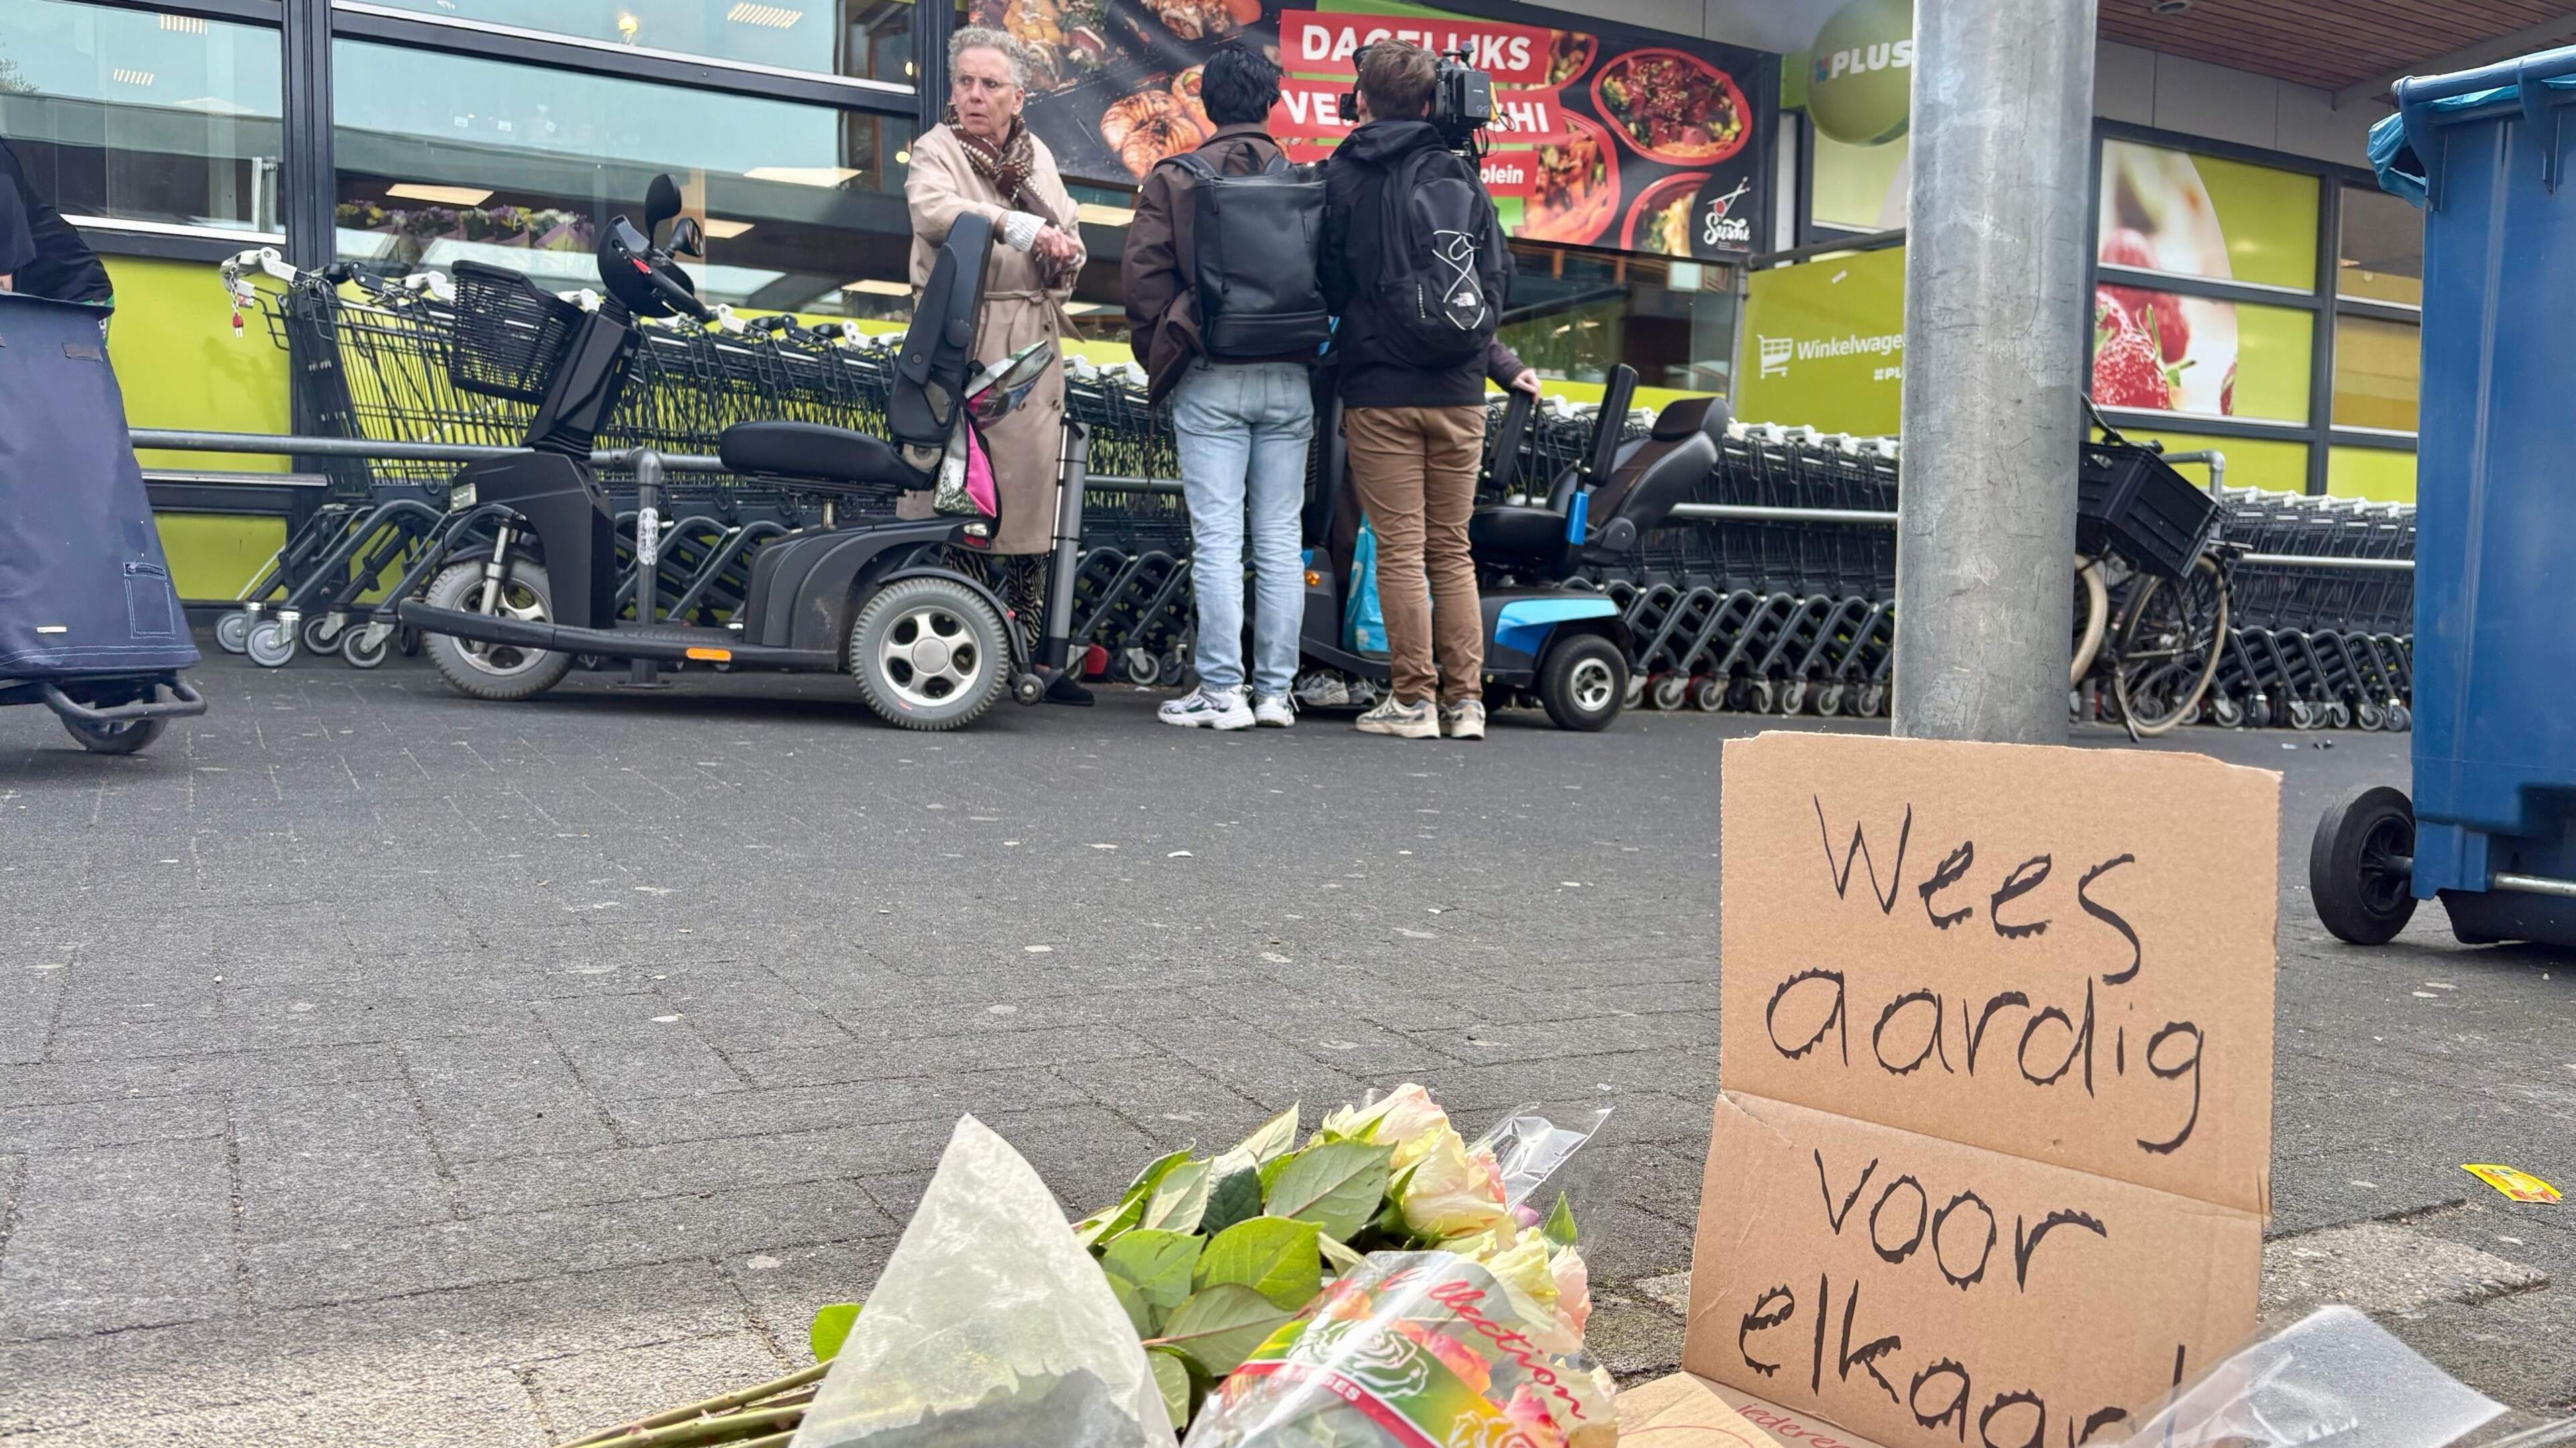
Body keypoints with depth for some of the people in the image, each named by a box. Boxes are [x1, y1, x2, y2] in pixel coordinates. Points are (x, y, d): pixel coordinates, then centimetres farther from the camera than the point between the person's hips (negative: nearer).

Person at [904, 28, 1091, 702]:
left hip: (1030, 348, 5)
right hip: (959, 342, -5)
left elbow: (1070, 234, 22)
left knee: (1032, 491, 4)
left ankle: (1028, 649, 11)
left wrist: (1064, 250, -2)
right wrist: (1019, 225, -31)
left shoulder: (1037, 155, 19)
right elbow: (932, 207, -21)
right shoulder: (936, 151, 1)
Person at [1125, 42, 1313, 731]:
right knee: (1281, 537, 6)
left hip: (1209, 379, -2)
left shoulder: (1173, 179, 0)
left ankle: (1221, 690, -2)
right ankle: (1275, 689, 8)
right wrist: (1305, 350, 14)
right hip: (1290, 379, 2)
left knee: (1217, 537, -2)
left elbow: (1142, 273, -4)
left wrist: (1161, 357, 7)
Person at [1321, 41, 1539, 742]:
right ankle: (1465, 698, 7)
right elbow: (1500, 277, 6)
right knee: (1452, 549, 9)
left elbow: (1328, 284, 1)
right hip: (1458, 392, 3)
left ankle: (1414, 698, -1)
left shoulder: (1340, 177, 0)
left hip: (1379, 388, -3)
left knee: (1400, 550, -1)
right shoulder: (1460, 174, 5)